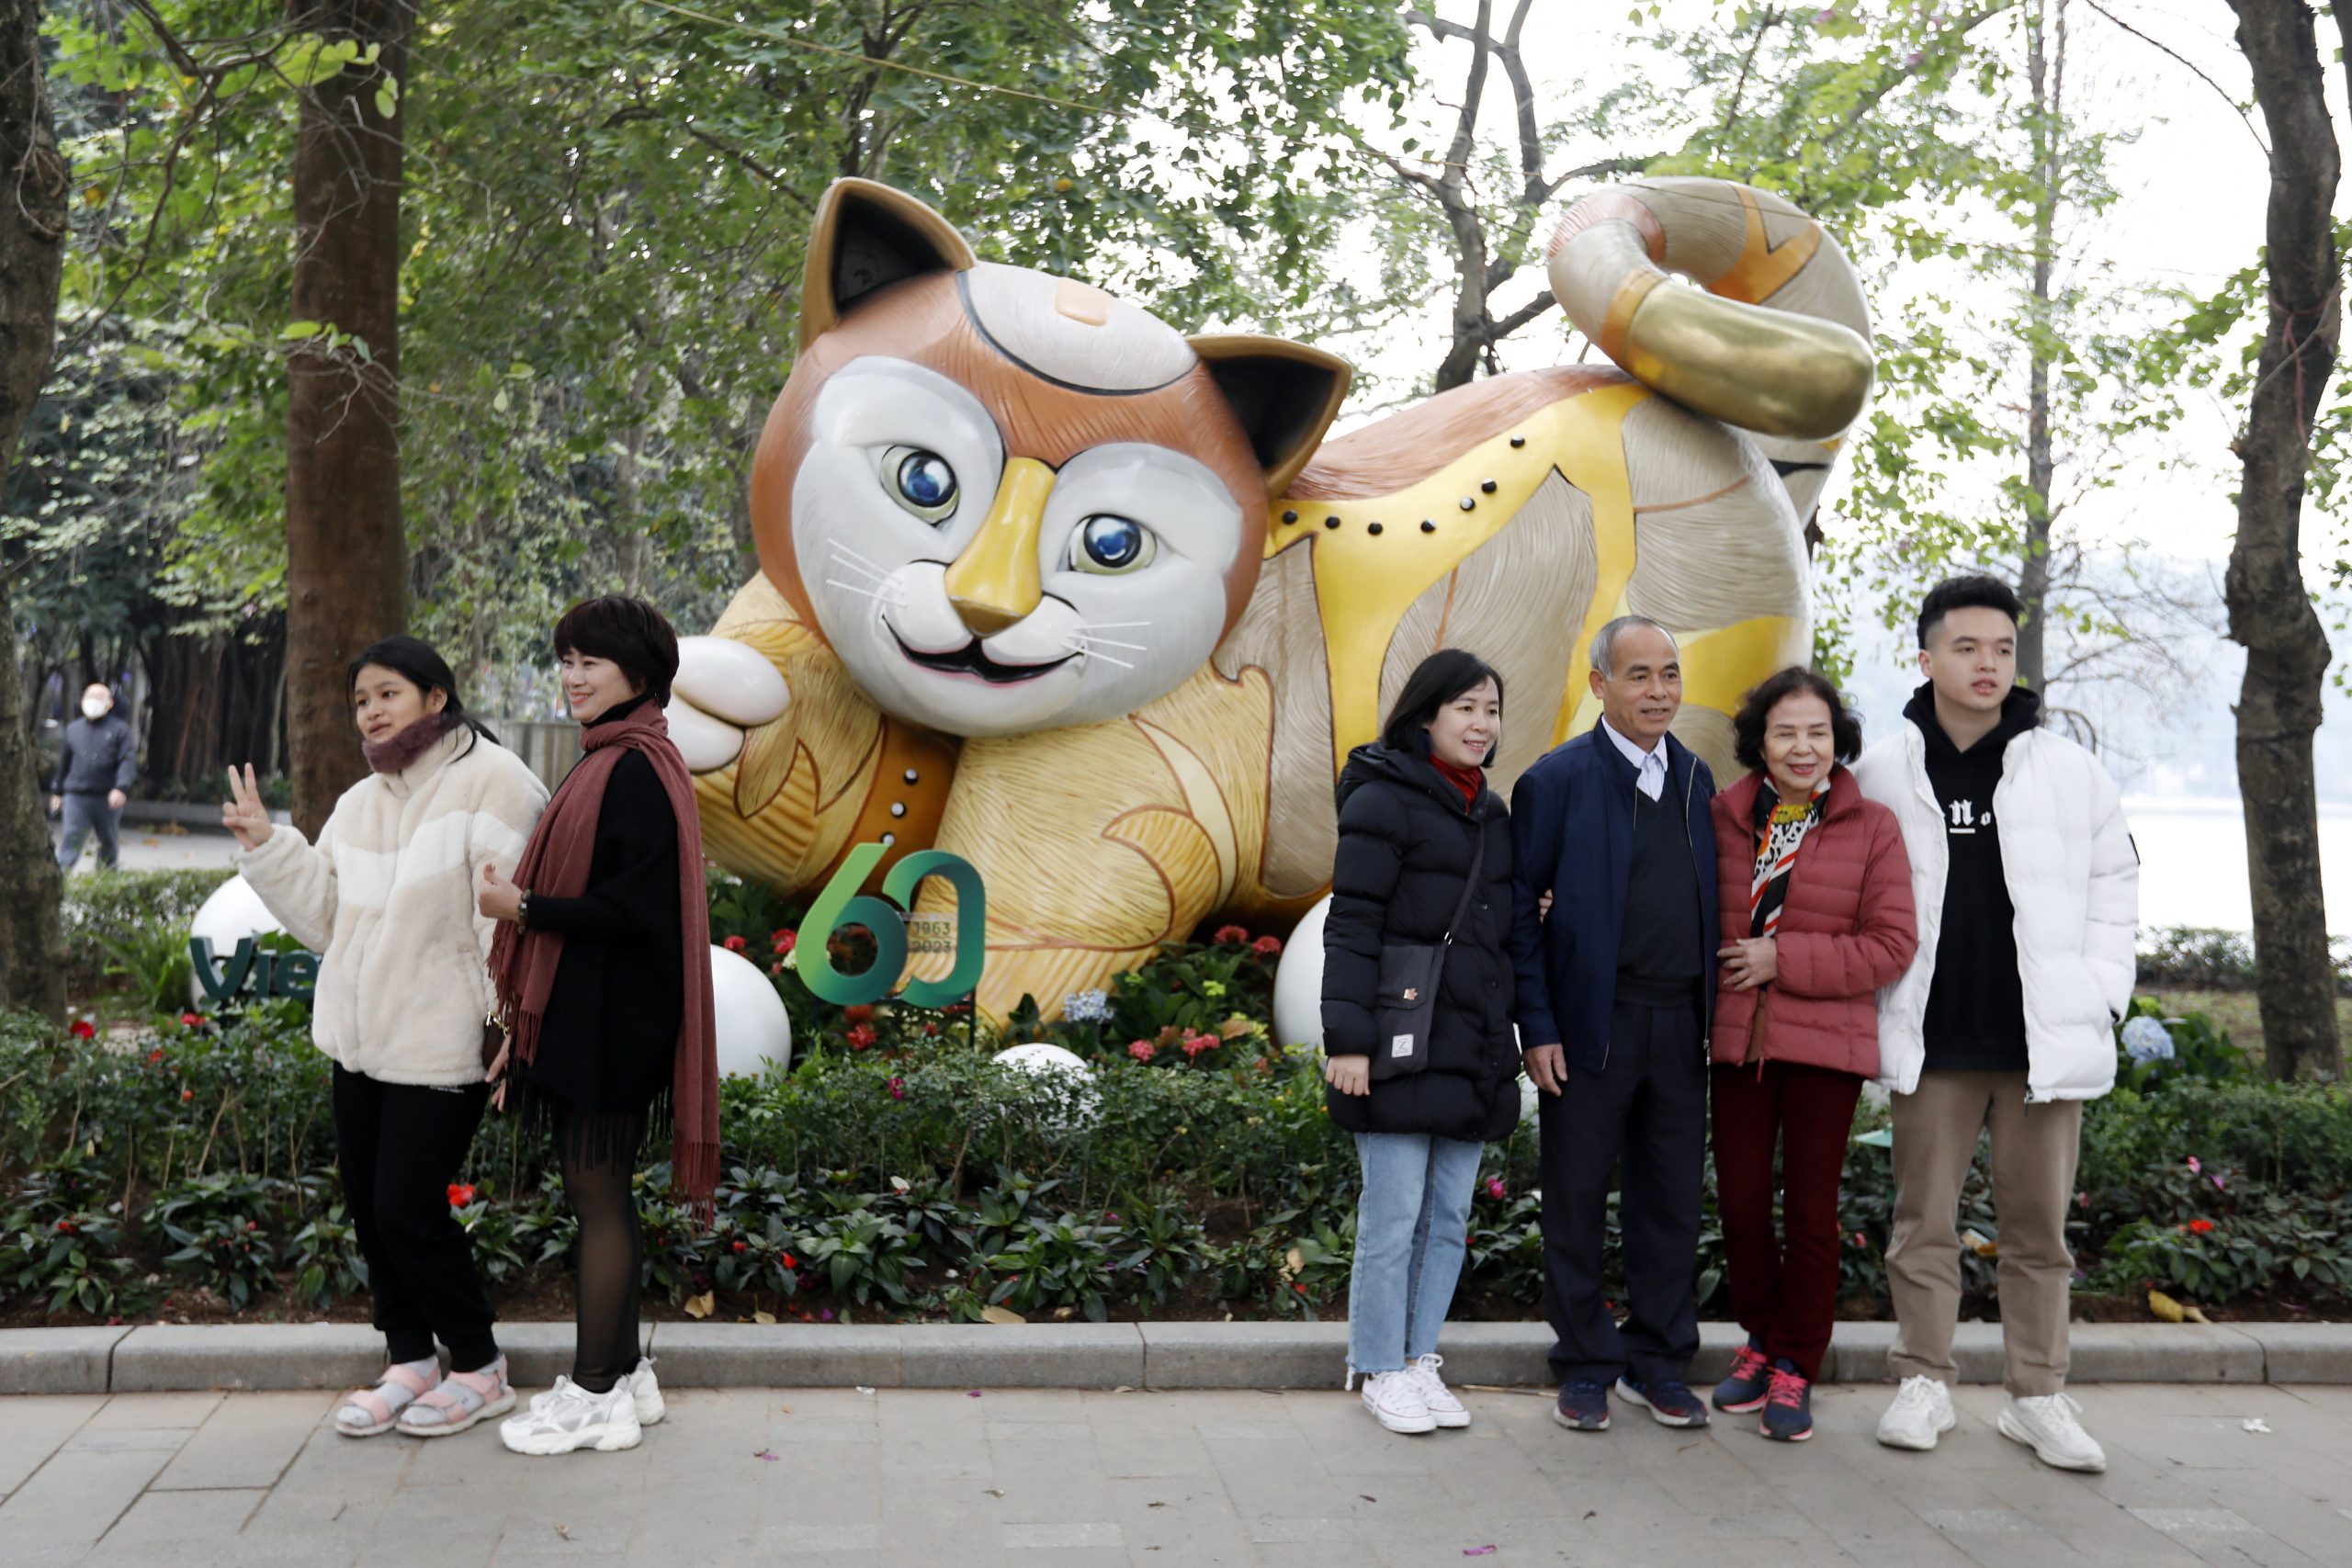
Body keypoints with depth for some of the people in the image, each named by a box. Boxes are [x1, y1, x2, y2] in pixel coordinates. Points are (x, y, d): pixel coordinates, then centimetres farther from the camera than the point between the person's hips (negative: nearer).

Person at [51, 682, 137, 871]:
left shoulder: (120, 730, 0)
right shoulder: (73, 729, 12)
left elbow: (128, 761, -9)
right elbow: (63, 762, 20)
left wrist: (121, 788, -23)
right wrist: (57, 790, 21)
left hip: (108, 799, -1)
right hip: (75, 797, 1)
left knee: (109, 842, 13)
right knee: (70, 841, -11)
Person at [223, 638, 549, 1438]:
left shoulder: (489, 780, -10)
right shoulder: (358, 804, 14)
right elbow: (326, 916, 14)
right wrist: (265, 846, 7)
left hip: (439, 1043, -8)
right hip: (362, 1040, 8)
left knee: (408, 1207, -6)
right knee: (367, 1203, 11)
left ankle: (479, 1370, 12)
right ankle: (410, 1362, 26)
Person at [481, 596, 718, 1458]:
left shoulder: (636, 770, -17)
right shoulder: (606, 761, 13)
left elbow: (630, 909, -21)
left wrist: (522, 908, -16)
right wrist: (526, 1017, 16)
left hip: (611, 1021, -10)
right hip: (581, 1015, 10)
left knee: (599, 1198, -1)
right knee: (599, 1194, 15)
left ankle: (594, 1397, 9)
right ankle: (622, 1375, 25)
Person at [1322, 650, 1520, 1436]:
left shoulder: (1492, 813, 16)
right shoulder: (1385, 800, -6)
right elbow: (1351, 925, -11)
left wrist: (1512, 1042, 15)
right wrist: (1346, 1037, -16)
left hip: (1474, 1053, 7)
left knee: (1450, 1216, 10)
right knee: (1394, 1215, -1)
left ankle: (1420, 1359, 21)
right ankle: (1381, 1370, 12)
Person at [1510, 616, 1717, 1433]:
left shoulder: (1696, 779, 10)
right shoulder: (1556, 780, -6)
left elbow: (1709, 899, 15)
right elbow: (1520, 908, -6)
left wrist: (1717, 1013, 7)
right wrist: (1538, 1028, -10)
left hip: (1681, 1023, 5)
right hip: (1592, 1021, -4)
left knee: (1672, 1198, 10)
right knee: (1577, 1198, 5)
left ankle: (1657, 1364, 23)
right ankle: (1585, 1368, 18)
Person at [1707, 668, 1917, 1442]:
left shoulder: (1872, 827, 0)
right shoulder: (1724, 818, 6)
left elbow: (1892, 943, -5)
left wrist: (1785, 958, -11)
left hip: (1826, 1044, -2)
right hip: (1736, 1039, 2)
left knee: (1810, 1214, 4)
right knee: (1739, 1205, 6)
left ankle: (1795, 1368, 18)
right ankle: (1761, 1340, 28)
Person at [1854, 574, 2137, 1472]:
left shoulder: (2071, 774, 3)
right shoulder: (1880, 775, 2)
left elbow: (2114, 886, 10)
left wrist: (2101, 995, 1)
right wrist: (1875, 1006, 4)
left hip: (2044, 1038, 1)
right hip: (1931, 1043, 0)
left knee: (2039, 1223, 7)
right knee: (1924, 1220, 6)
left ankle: (2038, 1397, 18)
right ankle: (1924, 1383, 18)